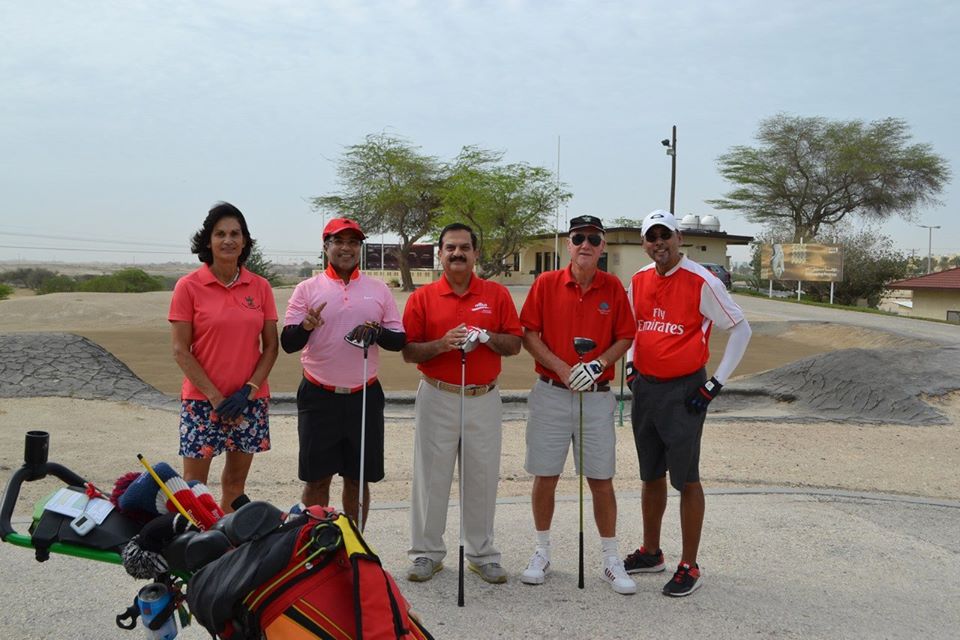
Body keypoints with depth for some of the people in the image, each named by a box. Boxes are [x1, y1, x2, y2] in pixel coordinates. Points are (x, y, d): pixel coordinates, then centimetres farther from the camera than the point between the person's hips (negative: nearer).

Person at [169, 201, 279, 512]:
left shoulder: (260, 286, 4)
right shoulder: (189, 286, -4)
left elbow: (270, 347, 5)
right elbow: (180, 350, -5)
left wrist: (248, 390, -8)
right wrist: (215, 396, -11)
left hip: (251, 401, 3)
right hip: (201, 401, -3)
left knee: (235, 481, 13)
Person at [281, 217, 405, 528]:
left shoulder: (379, 289, 6)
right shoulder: (307, 289, 1)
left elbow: (399, 340, 6)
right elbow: (288, 344, -3)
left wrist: (377, 333, -15)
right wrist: (306, 326, -25)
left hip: (365, 397, 2)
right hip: (319, 397, -2)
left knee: (358, 478, 10)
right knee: (317, 478, 5)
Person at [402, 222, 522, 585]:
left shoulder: (497, 294, 5)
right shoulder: (422, 297, 2)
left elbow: (515, 345, 4)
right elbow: (408, 352, 0)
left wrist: (486, 337, -15)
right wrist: (442, 344, -17)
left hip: (484, 399, 1)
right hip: (437, 398, -1)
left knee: (482, 479, 7)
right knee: (431, 477, 4)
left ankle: (482, 554, 20)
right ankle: (426, 553, 17)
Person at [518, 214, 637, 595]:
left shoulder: (614, 288, 2)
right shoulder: (546, 284, -1)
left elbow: (625, 338, 5)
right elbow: (529, 335, -2)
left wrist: (598, 364, -12)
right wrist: (561, 368, -14)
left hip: (596, 396, 0)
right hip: (551, 394, 0)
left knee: (601, 479, 4)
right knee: (545, 476, 7)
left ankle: (611, 560, 17)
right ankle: (542, 552, 24)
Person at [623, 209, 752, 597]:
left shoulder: (701, 282, -12)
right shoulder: (639, 281, 6)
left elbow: (740, 329, -8)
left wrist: (717, 383, -10)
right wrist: (631, 365, 12)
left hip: (683, 393, -6)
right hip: (645, 388, 6)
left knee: (686, 480, 1)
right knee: (651, 476, 16)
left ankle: (689, 568, 12)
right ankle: (651, 553, 30)